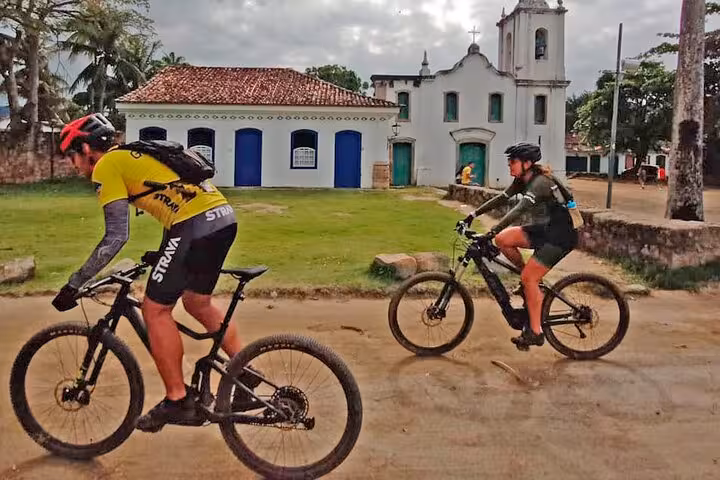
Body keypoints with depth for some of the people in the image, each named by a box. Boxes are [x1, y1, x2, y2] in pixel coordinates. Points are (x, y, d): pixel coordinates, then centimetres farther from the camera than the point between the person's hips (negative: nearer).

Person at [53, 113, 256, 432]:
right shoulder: (134, 155, 27)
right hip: (223, 217, 9)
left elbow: (116, 236, -8)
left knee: (155, 310, 3)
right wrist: (163, 254, 42)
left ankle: (177, 402, 11)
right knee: (197, 303, 23)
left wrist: (74, 284, -1)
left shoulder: (106, 166, 1)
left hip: (197, 225, -9)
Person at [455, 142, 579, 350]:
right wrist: (472, 216, 1)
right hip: (548, 227, 9)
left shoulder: (540, 182, -24)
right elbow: (501, 199, 6)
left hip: (563, 234, -9)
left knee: (528, 278, -13)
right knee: (502, 240, -6)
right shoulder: (523, 180, 4)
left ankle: (536, 332, -2)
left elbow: (520, 209, -37)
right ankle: (530, 279, 12)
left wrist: (492, 231, -46)